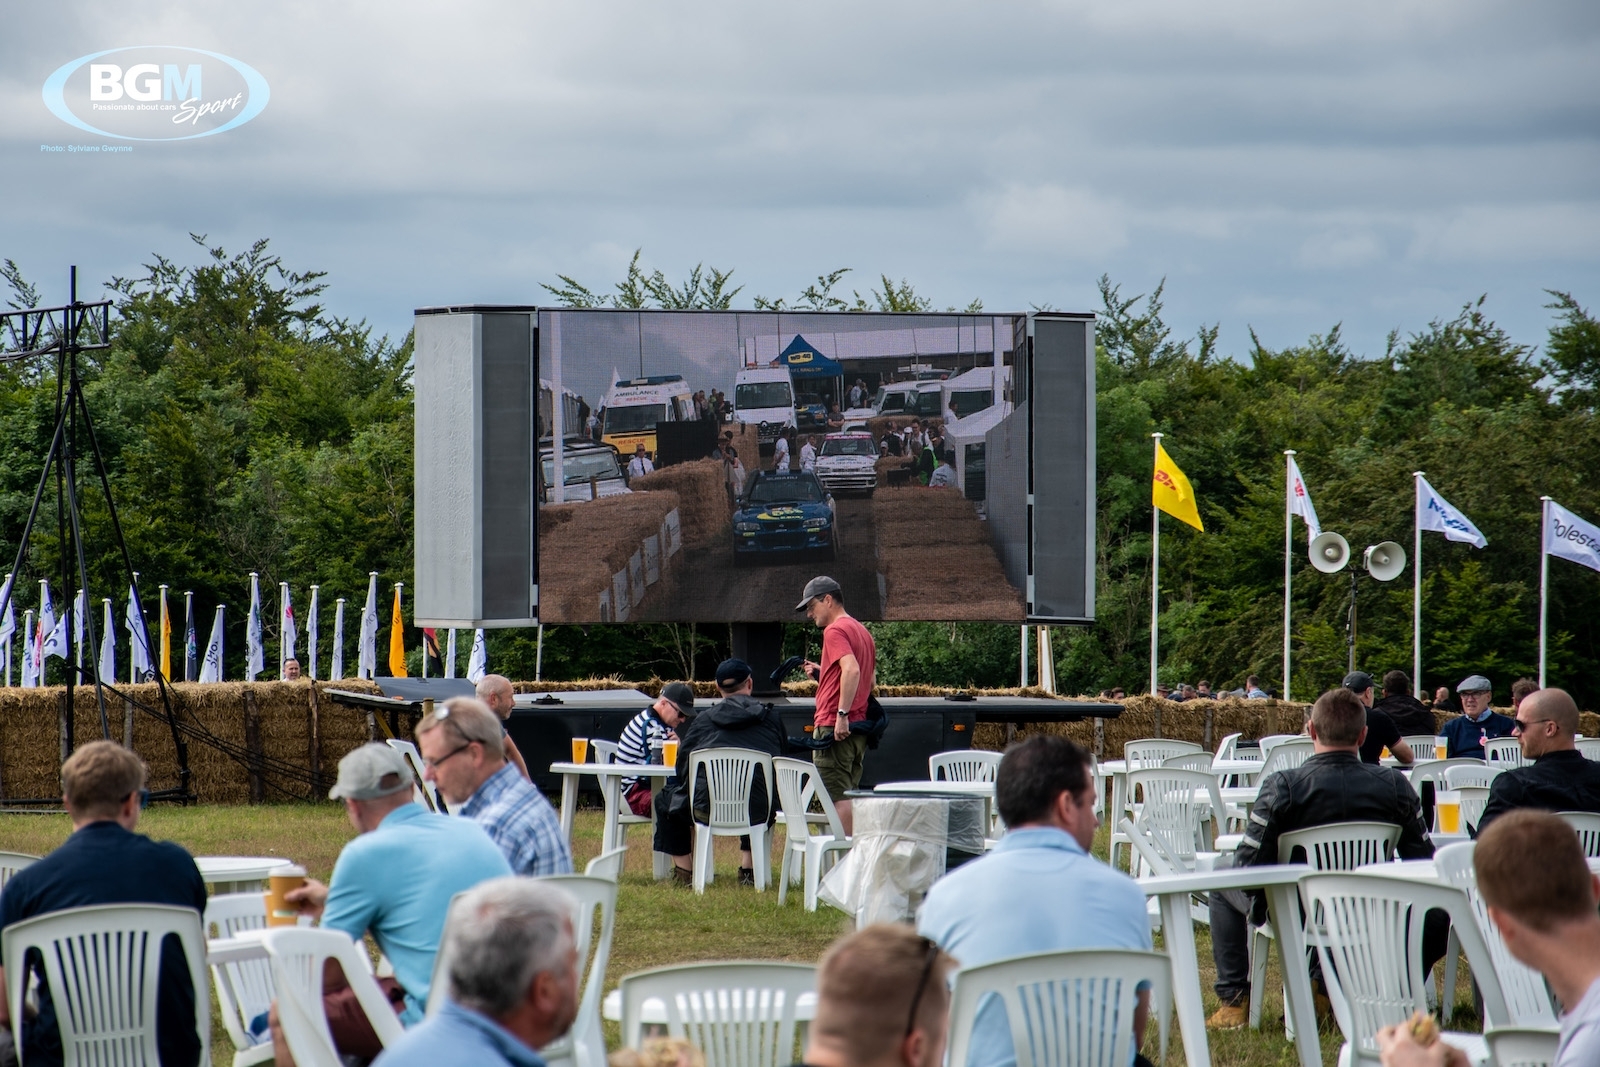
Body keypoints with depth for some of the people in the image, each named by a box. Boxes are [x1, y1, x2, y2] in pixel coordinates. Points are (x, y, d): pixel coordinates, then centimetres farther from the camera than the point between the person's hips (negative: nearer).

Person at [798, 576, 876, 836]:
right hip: (858, 729, 9)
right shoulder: (862, 632, 18)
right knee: (849, 797, 12)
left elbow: (852, 669, -25)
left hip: (834, 728, -9)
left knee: (838, 798, -8)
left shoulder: (835, 631, -10)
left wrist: (842, 714, -27)